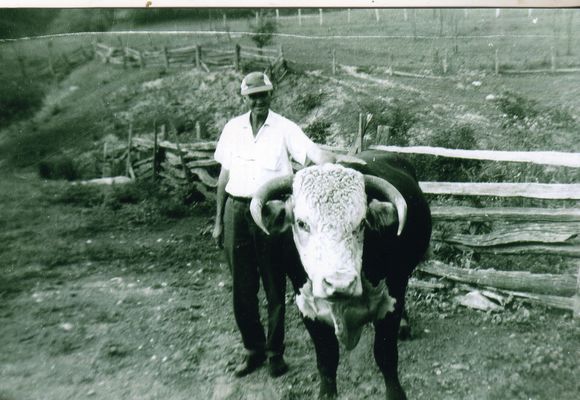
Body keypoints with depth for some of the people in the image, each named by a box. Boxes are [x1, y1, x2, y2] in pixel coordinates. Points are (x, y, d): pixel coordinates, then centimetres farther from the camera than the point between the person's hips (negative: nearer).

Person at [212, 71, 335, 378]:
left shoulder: (285, 129, -1)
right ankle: (253, 349, 24)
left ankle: (275, 351, 21)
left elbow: (319, 156, -9)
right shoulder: (233, 128, 9)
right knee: (242, 286, 8)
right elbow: (224, 177, 12)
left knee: (274, 285, 6)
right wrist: (218, 221, 12)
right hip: (237, 211, 3)